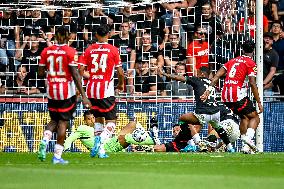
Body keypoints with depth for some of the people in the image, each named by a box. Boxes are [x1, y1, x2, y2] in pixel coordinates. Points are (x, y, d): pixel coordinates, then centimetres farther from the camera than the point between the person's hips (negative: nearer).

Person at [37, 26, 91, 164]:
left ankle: (45, 140, -9)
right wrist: (83, 96, -12)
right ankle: (57, 155, 0)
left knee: (54, 120, 19)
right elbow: (75, 75, -14)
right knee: (63, 122, 3)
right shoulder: (70, 52, -10)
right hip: (67, 90, -4)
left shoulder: (46, 51, 1)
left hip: (51, 90, 4)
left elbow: (40, 72, 5)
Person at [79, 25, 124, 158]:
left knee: (98, 119, 18)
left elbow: (81, 70, 1)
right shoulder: (113, 50, -3)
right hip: (106, 90, -4)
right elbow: (120, 72, -1)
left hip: (91, 88, 4)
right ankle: (101, 139, -26)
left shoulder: (89, 50, 4)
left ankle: (100, 149, 11)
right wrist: (121, 84, 18)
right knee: (111, 121, 2)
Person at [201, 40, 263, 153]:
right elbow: (252, 84, -8)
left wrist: (209, 89, 8)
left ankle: (245, 146, 13)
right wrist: (259, 102, -5)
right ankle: (248, 137, -21)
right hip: (238, 95, -6)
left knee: (244, 117, 21)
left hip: (225, 96, 6)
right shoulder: (250, 63, 1)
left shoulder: (233, 61, 20)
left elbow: (218, 75, 11)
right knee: (254, 117, 5)